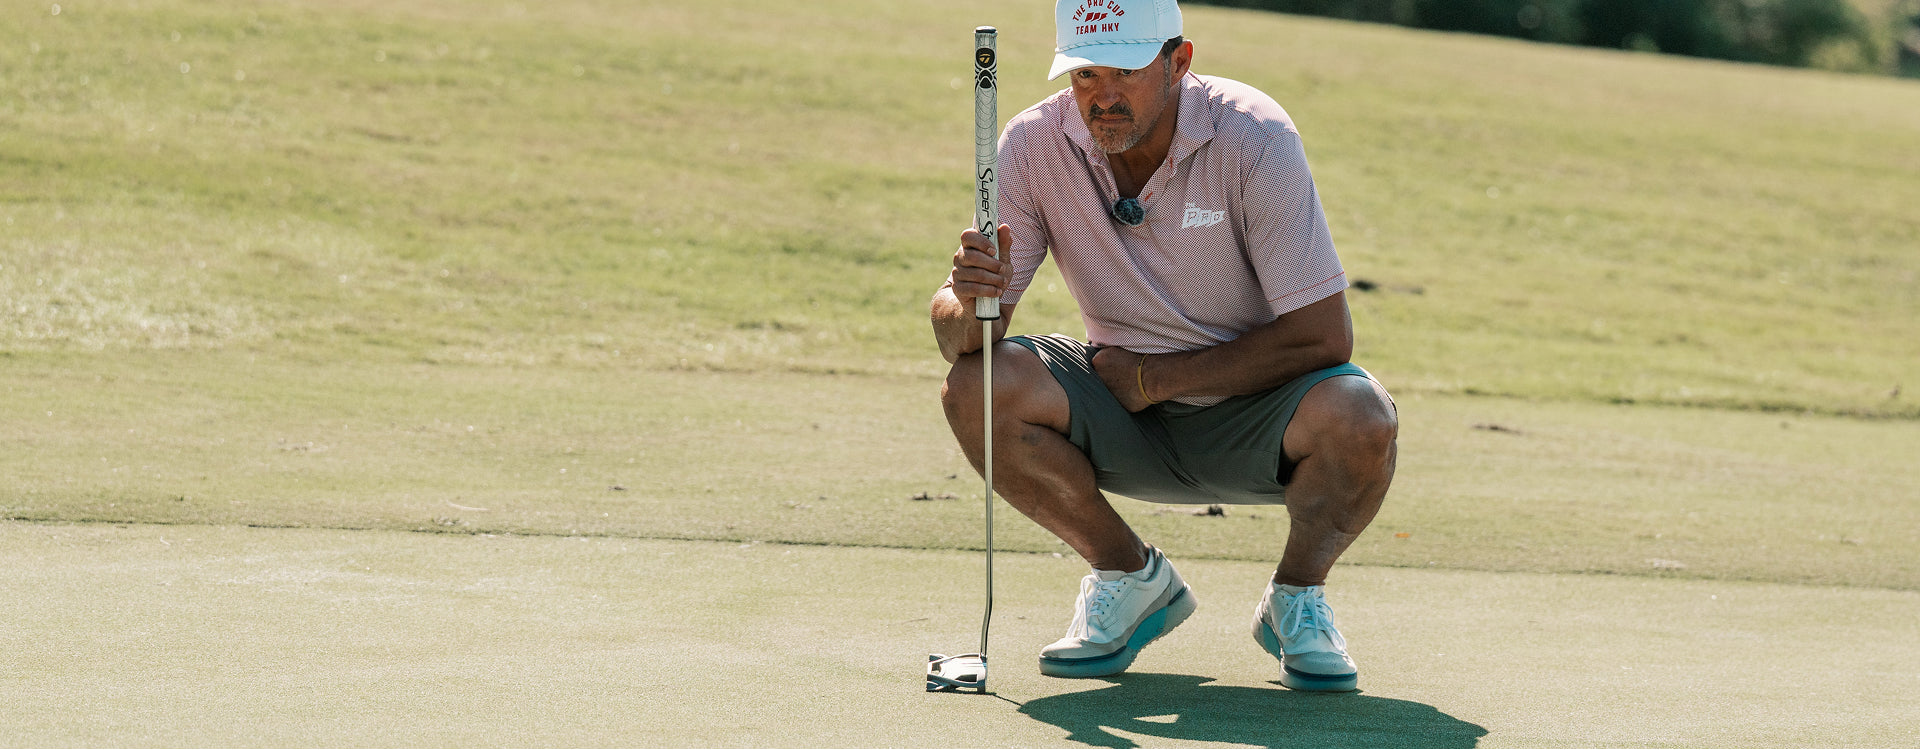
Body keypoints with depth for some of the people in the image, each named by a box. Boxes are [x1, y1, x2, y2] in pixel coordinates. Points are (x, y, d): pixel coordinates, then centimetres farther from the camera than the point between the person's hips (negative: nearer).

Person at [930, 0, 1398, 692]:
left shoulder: (1253, 137, -21)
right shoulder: (1036, 146, -13)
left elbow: (1323, 336, -22)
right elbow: (957, 339, -13)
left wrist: (1156, 378, -19)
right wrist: (968, 305, -38)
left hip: (1254, 412, -3)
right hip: (1124, 419, 3)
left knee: (1360, 419, -34)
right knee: (975, 386, -24)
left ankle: (1297, 597, -2)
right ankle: (1132, 577, 0)